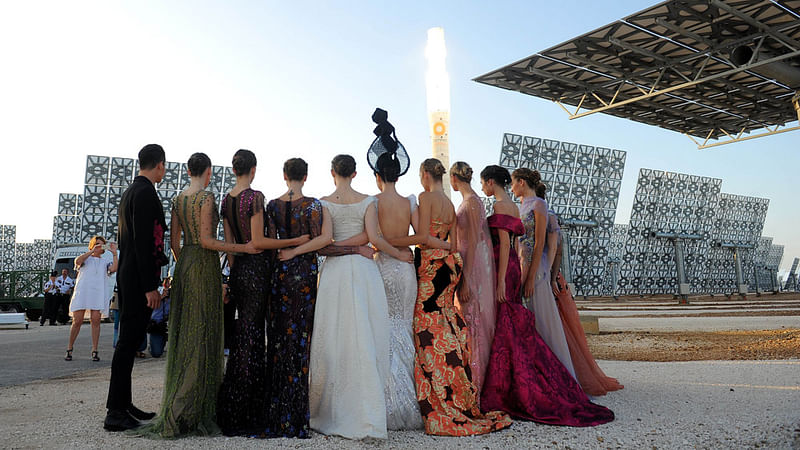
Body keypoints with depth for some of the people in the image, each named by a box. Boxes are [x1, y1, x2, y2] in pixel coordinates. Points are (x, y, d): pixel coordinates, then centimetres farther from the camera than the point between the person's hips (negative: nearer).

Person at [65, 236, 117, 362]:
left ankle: (94, 351, -2)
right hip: (82, 294, -1)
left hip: (98, 295, 1)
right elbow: (78, 261, -9)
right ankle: (69, 349, 10)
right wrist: (92, 251, -14)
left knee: (95, 321, -5)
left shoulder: (105, 262, 21)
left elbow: (114, 268, -1)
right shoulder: (85, 258, 16)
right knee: (77, 321, -3)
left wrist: (114, 253, -6)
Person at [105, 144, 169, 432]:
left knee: (129, 340, 14)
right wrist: (150, 286, -19)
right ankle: (116, 413, 1)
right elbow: (143, 242, -20)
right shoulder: (145, 193, -14)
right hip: (139, 279, -10)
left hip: (128, 277, 10)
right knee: (129, 341, -5)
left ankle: (123, 405, 23)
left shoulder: (130, 191, 16)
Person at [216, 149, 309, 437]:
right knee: (251, 337, -2)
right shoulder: (255, 197, -12)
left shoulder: (226, 200, 11)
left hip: (238, 269, 8)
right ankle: (242, 416, 5)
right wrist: (296, 241, -14)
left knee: (244, 335, 16)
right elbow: (258, 241, -16)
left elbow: (228, 243, 14)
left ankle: (230, 410, 24)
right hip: (257, 268, -8)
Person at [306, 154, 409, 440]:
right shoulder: (367, 201, 3)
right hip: (363, 269, 0)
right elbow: (372, 237, -7)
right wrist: (399, 254, 3)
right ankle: (365, 413, 3)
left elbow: (325, 240, -10)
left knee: (335, 338, 6)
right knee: (365, 338, 2)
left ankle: (330, 412, 13)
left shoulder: (324, 203, 2)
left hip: (334, 270, 0)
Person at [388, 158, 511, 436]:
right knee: (447, 327, 10)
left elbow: (423, 236, -16)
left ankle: (440, 406, -1)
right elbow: (454, 243, 16)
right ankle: (459, 401, 15)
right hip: (448, 264, 8)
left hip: (430, 265, -8)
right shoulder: (450, 204, 16)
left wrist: (389, 242, -10)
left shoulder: (426, 197, -8)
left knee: (430, 330, -5)